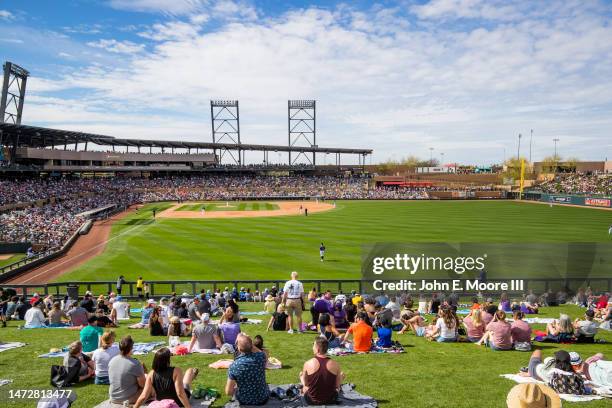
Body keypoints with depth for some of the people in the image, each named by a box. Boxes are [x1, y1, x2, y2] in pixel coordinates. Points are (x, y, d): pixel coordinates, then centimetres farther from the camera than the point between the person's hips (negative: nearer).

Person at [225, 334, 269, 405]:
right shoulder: (261, 357, -22)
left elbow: (228, 392, -17)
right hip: (263, 399, 1)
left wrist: (235, 388, 5)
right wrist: (248, 340, -4)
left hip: (244, 401, -1)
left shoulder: (234, 366, -26)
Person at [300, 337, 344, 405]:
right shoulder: (335, 365, -17)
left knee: (301, 373, 24)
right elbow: (338, 386, -3)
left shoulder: (308, 364, -18)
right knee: (342, 374, 24)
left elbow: (305, 383, -1)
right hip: (331, 401, 0)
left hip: (312, 401, 0)